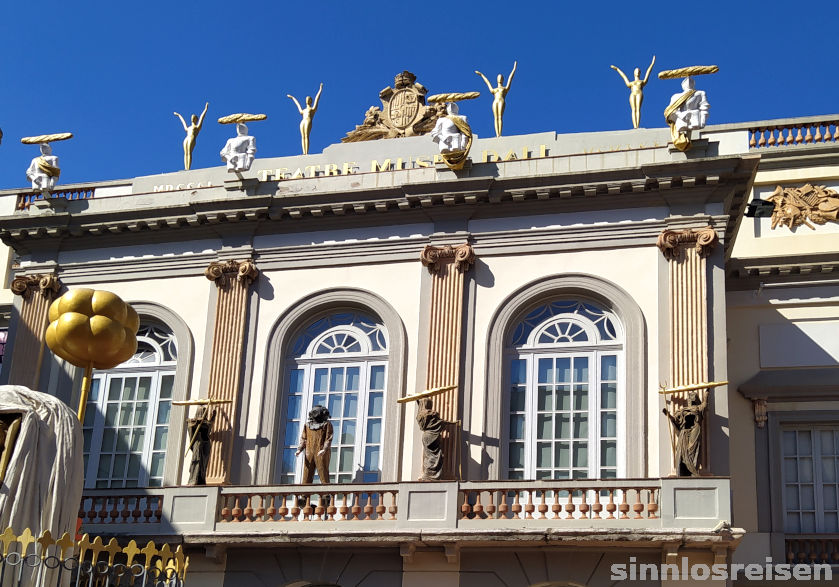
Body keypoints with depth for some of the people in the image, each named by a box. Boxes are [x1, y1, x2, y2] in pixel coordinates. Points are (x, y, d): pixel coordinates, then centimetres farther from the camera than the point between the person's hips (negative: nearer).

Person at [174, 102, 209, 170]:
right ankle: (186, 168, -16)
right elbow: (183, 121, 49)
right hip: (186, 139, 5)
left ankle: (188, 169, -27)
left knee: (189, 153, -18)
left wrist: (205, 109, 21)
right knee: (185, 153, -8)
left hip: (192, 139, -5)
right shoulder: (188, 128, 33)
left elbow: (202, 117, 20)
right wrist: (179, 115, 64)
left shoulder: (197, 127, 19)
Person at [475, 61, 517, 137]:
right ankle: (497, 135, -21)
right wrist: (481, 75, 55)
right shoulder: (493, 90, 31)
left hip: (501, 101, -3)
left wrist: (514, 68, 34)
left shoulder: (505, 88, 25)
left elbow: (510, 78, 30)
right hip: (495, 102, 3)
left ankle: (500, 135, -27)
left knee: (500, 117, -16)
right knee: (496, 118, -11)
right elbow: (487, 82, 43)